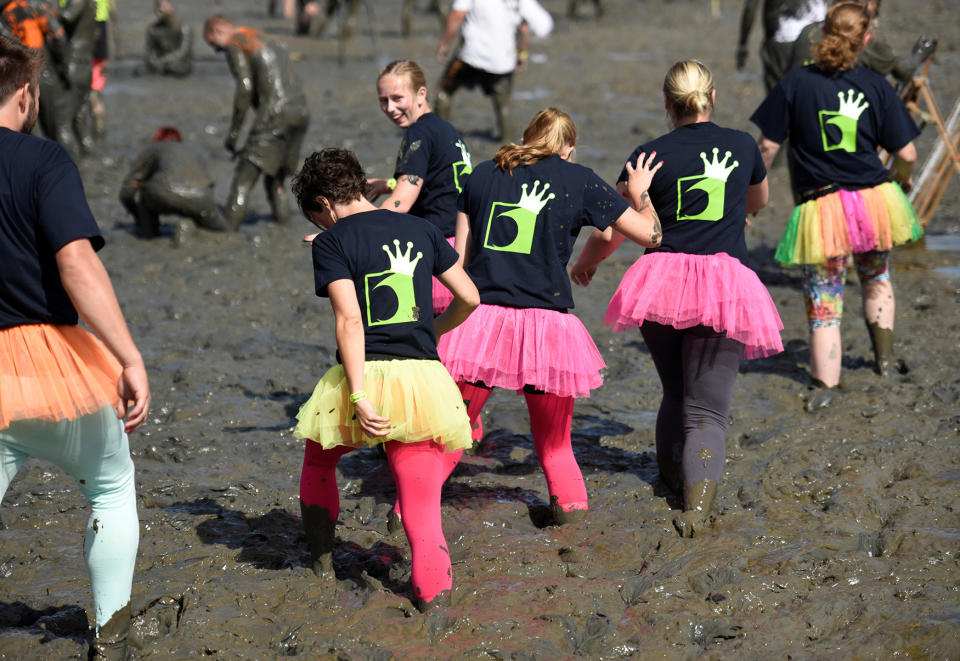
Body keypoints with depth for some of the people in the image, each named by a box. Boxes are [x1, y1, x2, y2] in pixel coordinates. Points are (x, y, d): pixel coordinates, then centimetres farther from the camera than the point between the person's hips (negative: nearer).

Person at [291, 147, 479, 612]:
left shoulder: (331, 242, -1)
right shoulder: (419, 229, 13)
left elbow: (349, 319, -12)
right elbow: (469, 298, 15)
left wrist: (359, 396, -17)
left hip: (364, 377, -3)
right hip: (423, 378, 3)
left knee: (318, 460, 28)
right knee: (420, 502, 3)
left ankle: (321, 562, 37)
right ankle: (432, 586, -19)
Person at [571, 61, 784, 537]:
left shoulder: (651, 155, 2)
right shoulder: (743, 146, 9)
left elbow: (610, 232, 6)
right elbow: (758, 202, 31)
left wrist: (585, 262, 27)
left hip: (663, 278, 0)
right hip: (725, 281, 0)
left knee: (675, 393, 22)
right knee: (706, 409, -2)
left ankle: (670, 475, 34)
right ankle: (698, 498, -22)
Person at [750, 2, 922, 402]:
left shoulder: (796, 82, -7)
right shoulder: (876, 86, -4)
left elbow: (768, 146, -5)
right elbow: (906, 154, -3)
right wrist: (900, 178, 19)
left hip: (821, 208, -2)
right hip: (874, 202, 2)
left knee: (824, 302, 7)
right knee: (876, 277, 30)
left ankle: (824, 386, 1)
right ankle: (884, 355, 33)